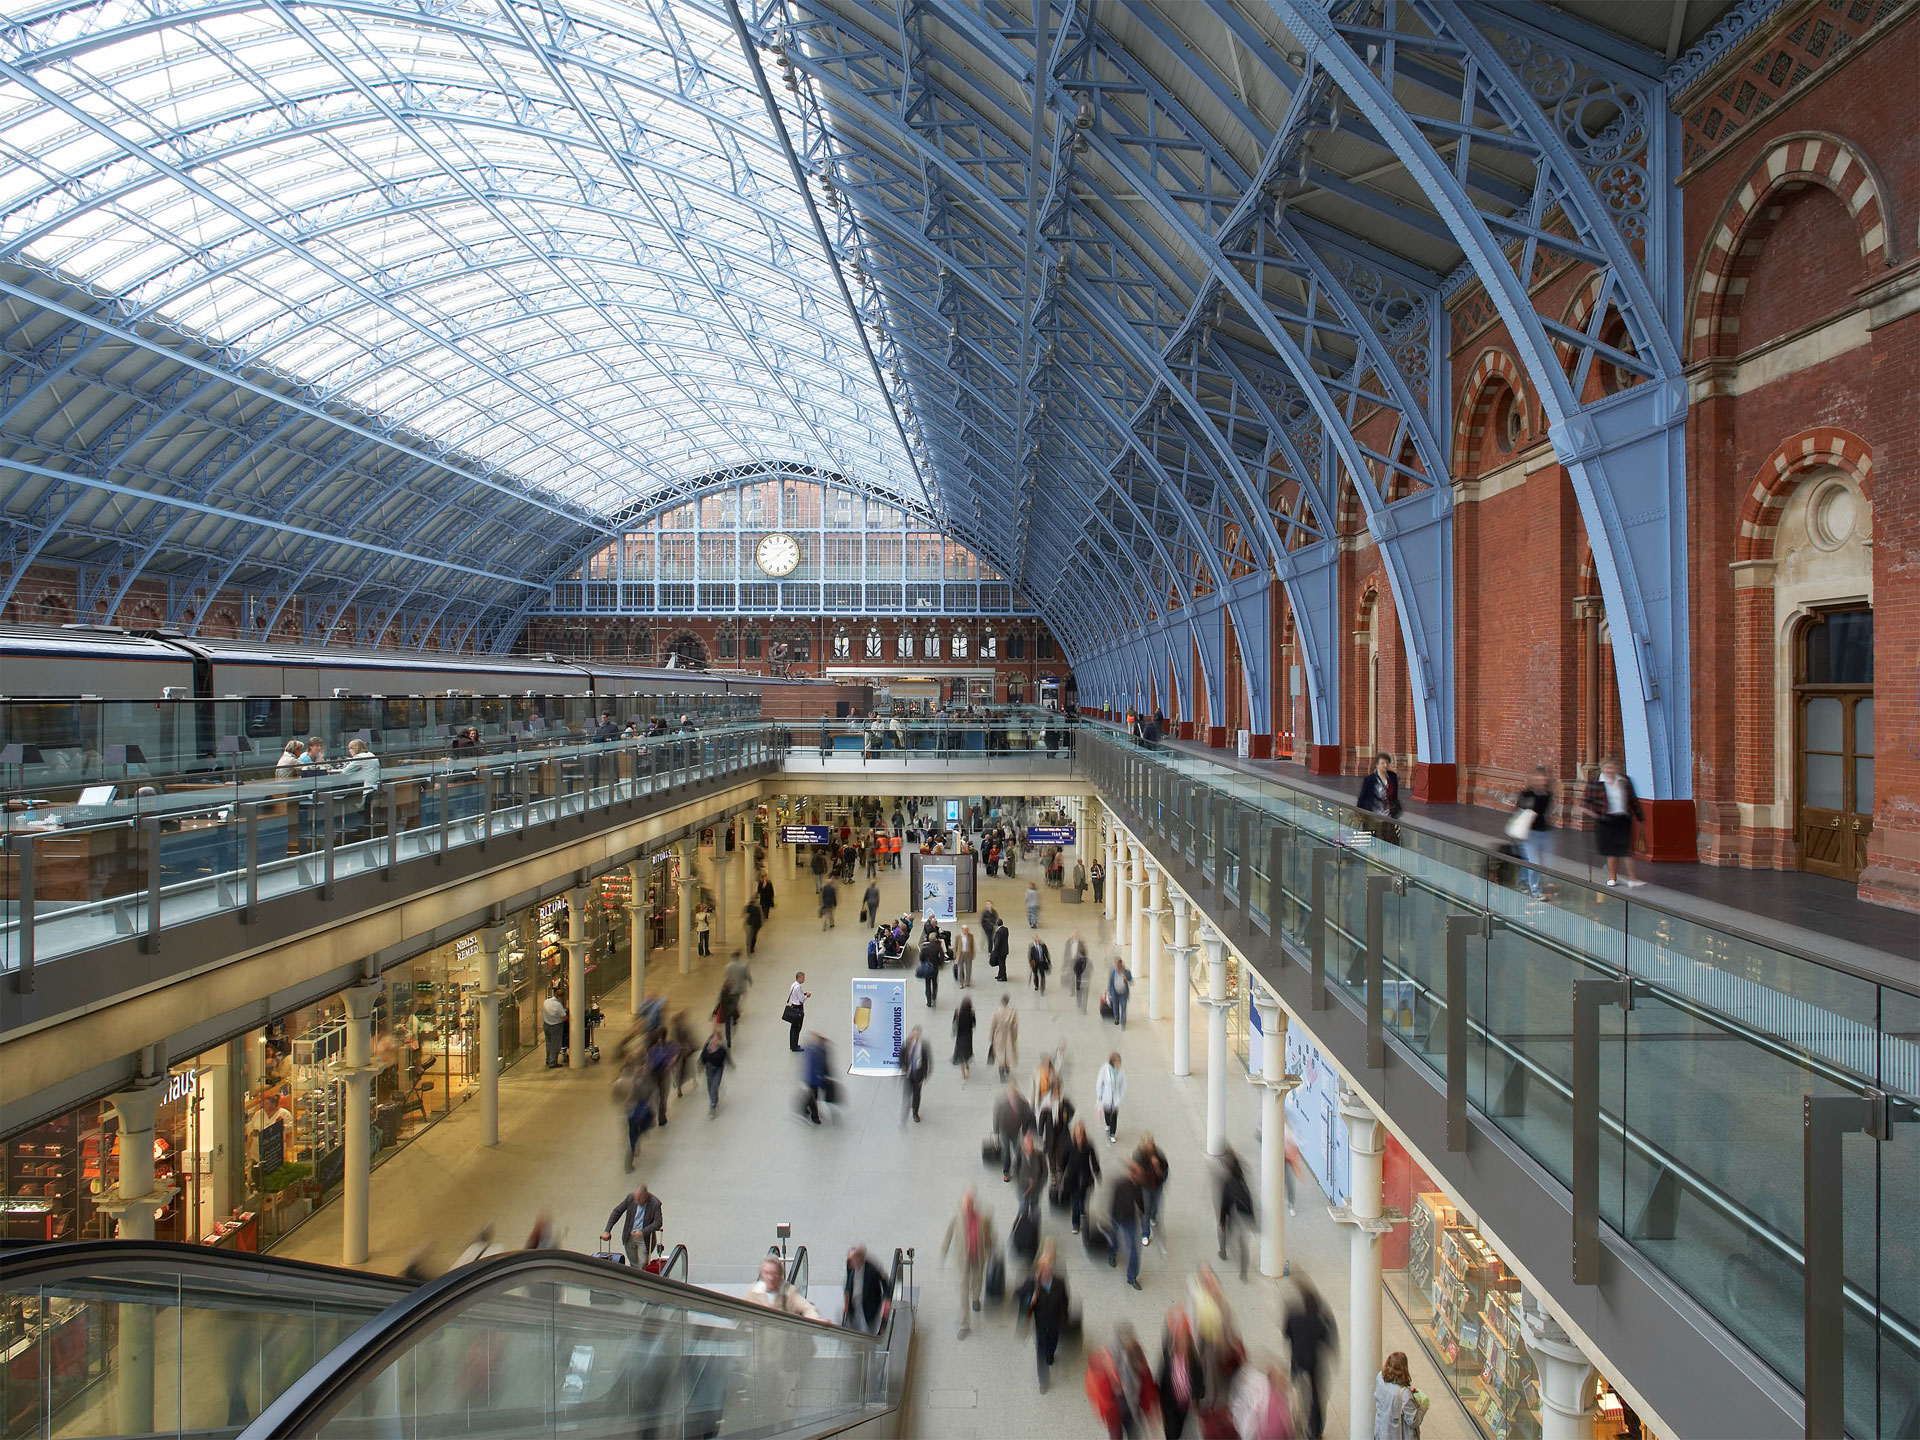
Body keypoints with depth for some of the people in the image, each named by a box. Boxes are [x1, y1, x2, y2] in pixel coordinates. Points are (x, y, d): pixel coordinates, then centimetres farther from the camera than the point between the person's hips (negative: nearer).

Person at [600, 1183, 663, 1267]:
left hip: (644, 1239, -3)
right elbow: (617, 1211, -4)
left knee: (642, 1266, -9)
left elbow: (658, 1222, -20)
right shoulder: (630, 1197, -11)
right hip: (629, 1238, 3)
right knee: (634, 1265, 10)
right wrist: (607, 1231, -9)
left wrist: (643, 1232, -31)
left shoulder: (655, 1203, -20)